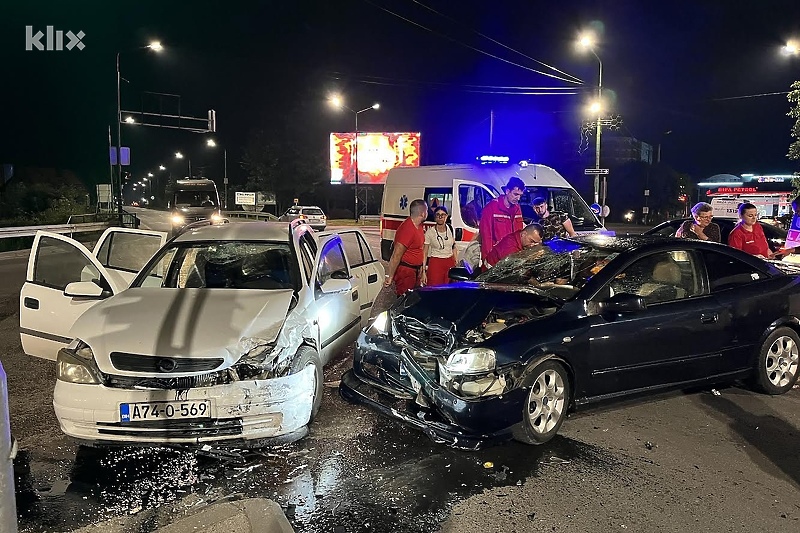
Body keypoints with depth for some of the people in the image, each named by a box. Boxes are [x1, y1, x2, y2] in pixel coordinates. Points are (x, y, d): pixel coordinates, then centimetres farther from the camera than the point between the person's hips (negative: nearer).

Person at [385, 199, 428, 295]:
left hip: (415, 270, 10)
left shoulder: (419, 226, 5)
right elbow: (396, 255, -24)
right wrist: (389, 277, -22)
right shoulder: (407, 229, -25)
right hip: (405, 271, -9)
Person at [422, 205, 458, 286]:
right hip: (435, 263, -4)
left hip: (450, 263, 4)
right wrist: (423, 272, -12)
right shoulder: (430, 232, -8)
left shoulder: (450, 229, 4)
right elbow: (424, 253, -7)